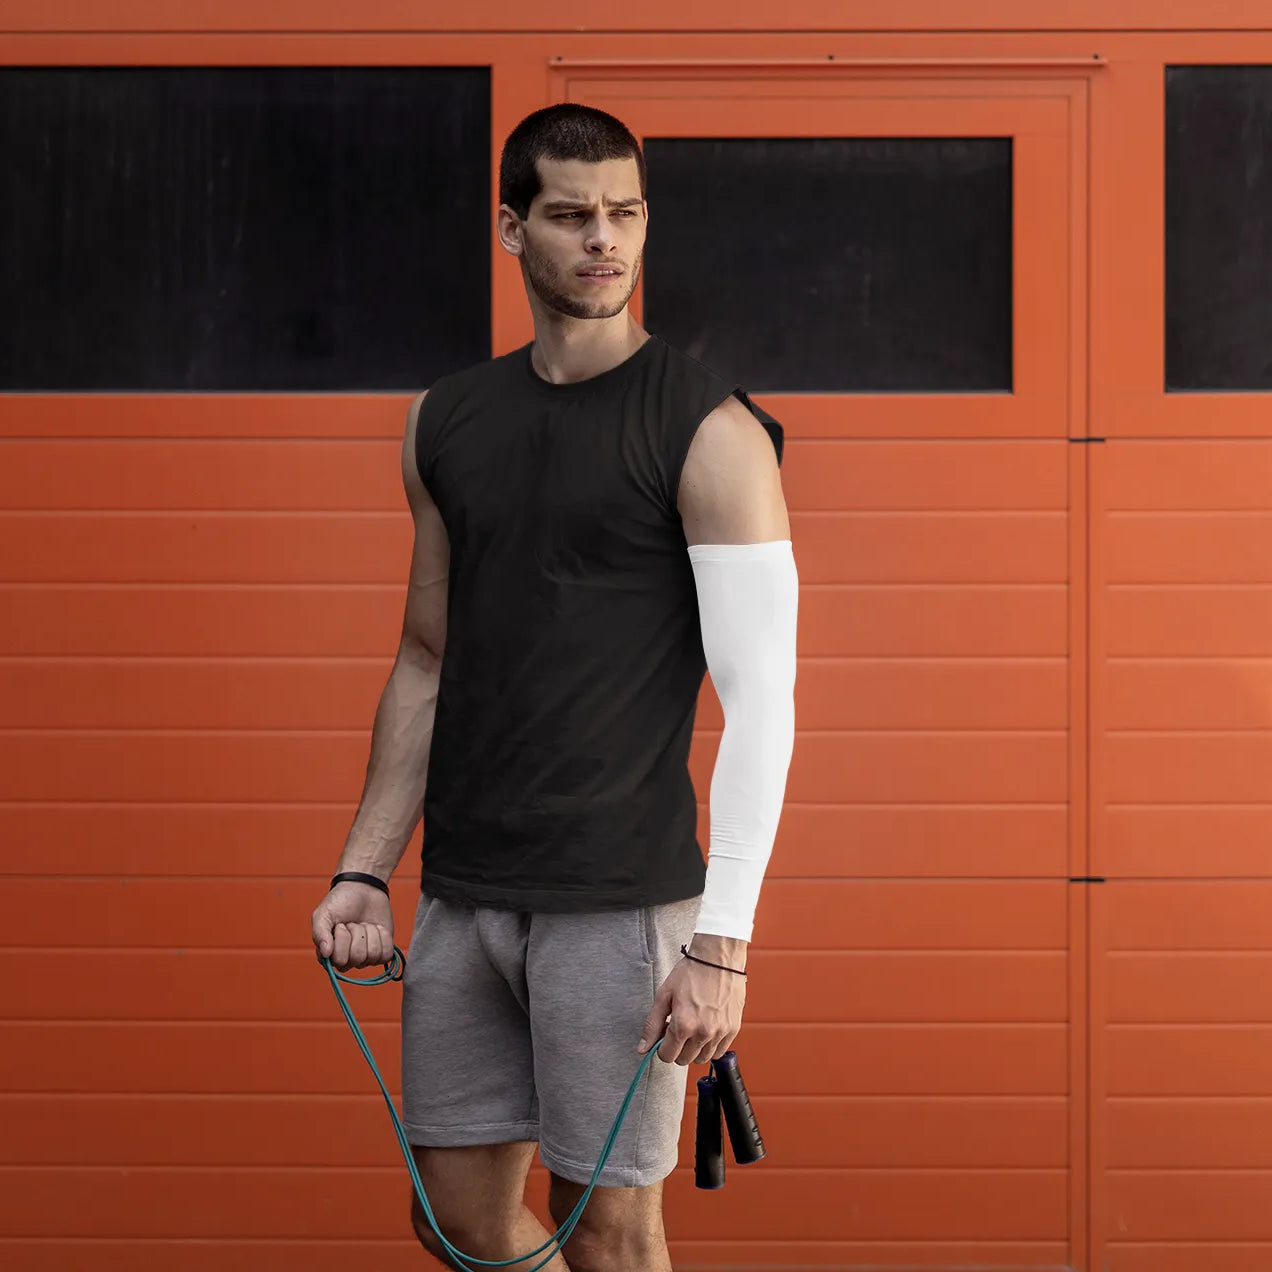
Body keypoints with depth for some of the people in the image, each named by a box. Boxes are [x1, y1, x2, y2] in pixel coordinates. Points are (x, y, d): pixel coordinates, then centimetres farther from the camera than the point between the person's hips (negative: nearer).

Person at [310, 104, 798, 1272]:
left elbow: (759, 701, -11)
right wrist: (365, 871, 11)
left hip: (620, 900, -5)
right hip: (461, 897, 6)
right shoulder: (446, 423, 10)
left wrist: (723, 942, -18)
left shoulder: (710, 432, -7)